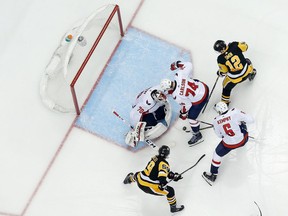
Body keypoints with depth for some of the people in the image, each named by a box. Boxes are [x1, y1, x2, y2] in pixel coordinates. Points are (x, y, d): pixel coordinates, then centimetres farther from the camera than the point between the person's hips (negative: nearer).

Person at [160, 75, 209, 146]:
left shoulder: (177, 96, -27)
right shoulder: (179, 78, -14)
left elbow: (186, 105, -12)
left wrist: (183, 114, 6)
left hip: (200, 99, -8)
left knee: (191, 116, 6)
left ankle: (197, 136, 22)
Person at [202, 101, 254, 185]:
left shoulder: (216, 121, -14)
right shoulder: (235, 112, -20)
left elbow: (219, 135, 2)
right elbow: (250, 120, -15)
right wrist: (242, 120, 3)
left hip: (229, 144, -1)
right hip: (242, 141, 1)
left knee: (217, 153, 21)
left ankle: (213, 175, 26)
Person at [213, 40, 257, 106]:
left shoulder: (220, 59, -20)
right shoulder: (234, 46, -18)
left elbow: (223, 71, -7)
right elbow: (245, 47, 0)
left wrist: (219, 73, 16)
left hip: (235, 78, -3)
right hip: (246, 71, 3)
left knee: (227, 87, 26)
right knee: (247, 62, 38)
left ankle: (225, 102, 39)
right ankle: (252, 73, 67)